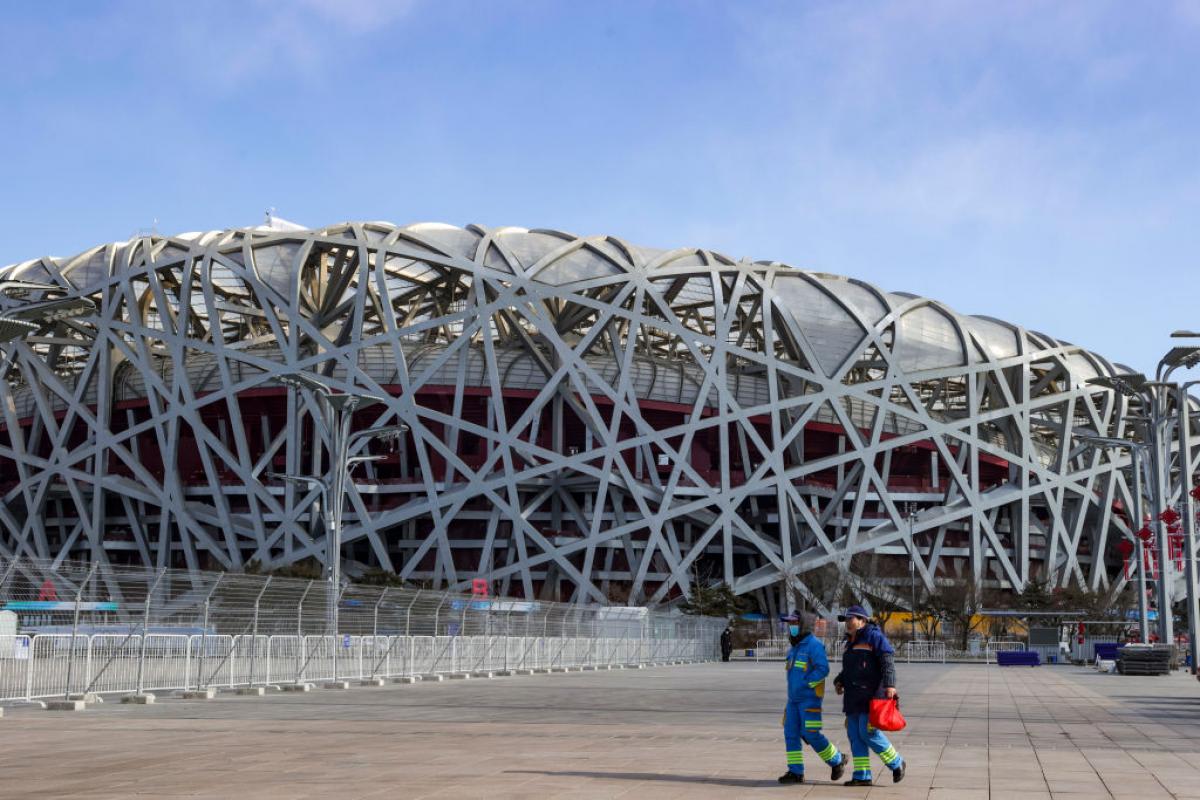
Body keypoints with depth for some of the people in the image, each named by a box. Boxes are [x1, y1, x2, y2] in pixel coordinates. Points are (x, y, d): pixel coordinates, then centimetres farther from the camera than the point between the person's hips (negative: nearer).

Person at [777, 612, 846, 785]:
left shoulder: (814, 644, -12)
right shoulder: (794, 648, 16)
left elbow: (823, 668, -21)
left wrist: (806, 684, -20)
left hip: (810, 698, -8)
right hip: (794, 699, 8)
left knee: (811, 734, -9)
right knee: (791, 734, 1)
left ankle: (837, 760, 11)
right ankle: (795, 772, 4)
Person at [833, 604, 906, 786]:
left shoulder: (874, 637, -6)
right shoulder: (851, 642, 21)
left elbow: (888, 660, -16)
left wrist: (889, 684, -28)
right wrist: (839, 681, 12)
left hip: (870, 695, -9)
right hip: (853, 697, 9)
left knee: (868, 732, -13)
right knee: (855, 735, 5)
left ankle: (896, 763, 5)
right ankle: (862, 776, 8)